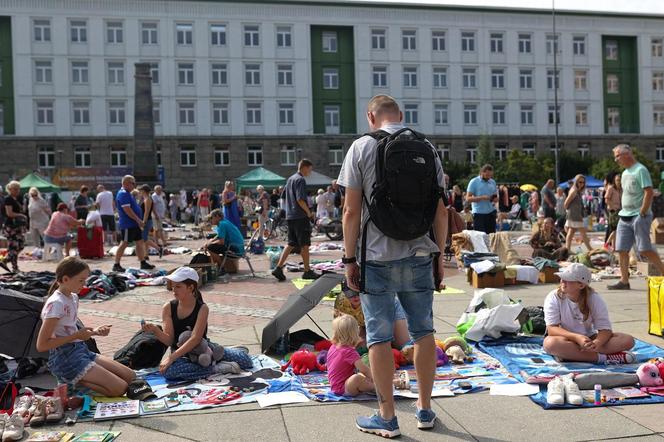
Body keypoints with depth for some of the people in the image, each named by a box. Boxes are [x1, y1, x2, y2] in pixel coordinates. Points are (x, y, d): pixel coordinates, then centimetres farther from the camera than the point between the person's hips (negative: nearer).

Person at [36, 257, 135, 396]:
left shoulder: (73, 297, 9)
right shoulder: (56, 303, -18)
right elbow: (41, 345, -19)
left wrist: (94, 331, 2)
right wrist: (77, 336, -18)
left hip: (80, 350, 9)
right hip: (65, 358, -9)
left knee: (131, 376, 4)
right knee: (120, 388, -16)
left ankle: (76, 379, 5)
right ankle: (74, 382, -4)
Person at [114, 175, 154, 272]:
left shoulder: (127, 193, 18)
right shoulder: (123, 194, -15)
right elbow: (127, 210, -23)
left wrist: (139, 221, 19)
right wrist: (139, 220, -21)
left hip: (134, 224, 10)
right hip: (127, 225, -10)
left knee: (140, 242, 11)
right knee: (124, 243, -6)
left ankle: (143, 263, 16)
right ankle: (116, 265, -1)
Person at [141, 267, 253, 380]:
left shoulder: (202, 308, -14)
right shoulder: (168, 308, -6)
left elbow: (195, 339, -25)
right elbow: (169, 341, -10)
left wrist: (171, 357, -32)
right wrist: (155, 330, -30)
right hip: (181, 355, 2)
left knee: (246, 360, -18)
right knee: (169, 370, -36)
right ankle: (215, 368, -22)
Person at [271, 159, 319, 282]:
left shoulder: (290, 179, 16)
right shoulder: (300, 180, -12)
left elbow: (283, 196, 22)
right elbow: (300, 199, -22)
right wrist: (308, 212, -13)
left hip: (290, 216, 9)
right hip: (300, 216, -9)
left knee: (291, 244, 11)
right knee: (305, 244, 0)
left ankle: (278, 268, 3)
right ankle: (307, 271, 7)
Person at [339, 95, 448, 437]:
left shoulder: (362, 147, -4)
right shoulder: (427, 148, 5)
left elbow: (351, 210, -8)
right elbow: (440, 210, 5)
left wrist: (349, 259, -1)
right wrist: (439, 255, 14)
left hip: (378, 257, -3)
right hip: (420, 254, 3)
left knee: (379, 335, 5)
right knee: (423, 331, 13)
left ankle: (387, 417, 12)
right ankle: (425, 410, 24)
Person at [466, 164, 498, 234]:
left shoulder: (492, 182, 14)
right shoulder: (474, 182, -3)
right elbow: (468, 198, -9)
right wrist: (482, 198, -19)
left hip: (491, 212, 5)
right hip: (479, 213, -5)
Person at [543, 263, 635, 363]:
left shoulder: (594, 299, -6)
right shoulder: (553, 298, -12)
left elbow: (605, 329, -12)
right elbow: (552, 329, -18)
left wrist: (597, 342, -35)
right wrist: (577, 337, -34)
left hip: (589, 340, 3)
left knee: (628, 340, -18)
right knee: (550, 343, -38)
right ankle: (603, 358, -30)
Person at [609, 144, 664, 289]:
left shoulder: (640, 170, -10)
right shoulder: (625, 173, 16)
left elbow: (649, 192, -16)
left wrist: (642, 213, -18)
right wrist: (622, 211, 13)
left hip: (639, 216, -8)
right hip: (624, 217, 8)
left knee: (645, 249, -10)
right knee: (622, 249, 4)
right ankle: (624, 281, 8)